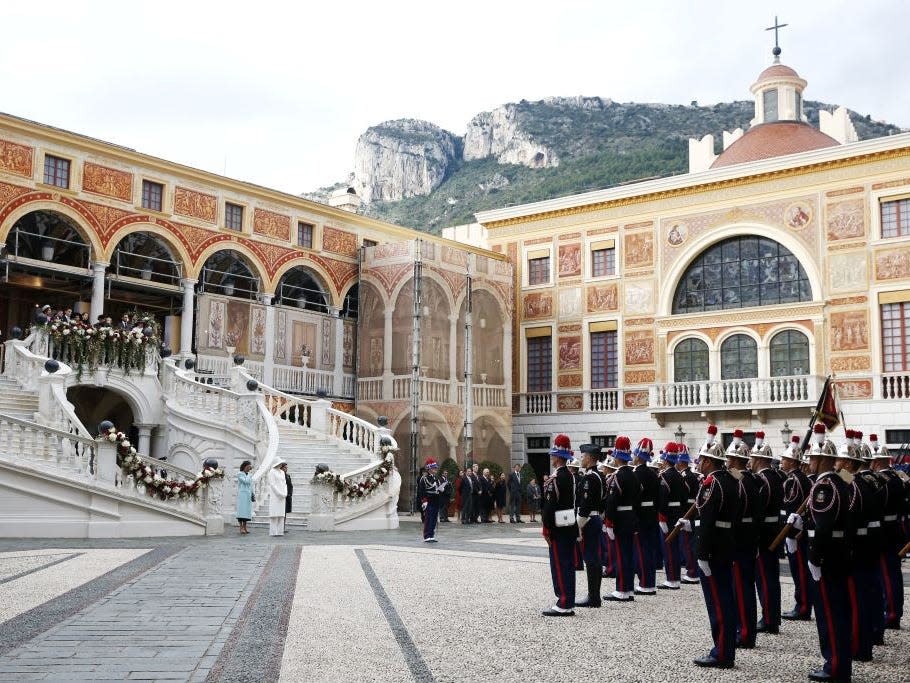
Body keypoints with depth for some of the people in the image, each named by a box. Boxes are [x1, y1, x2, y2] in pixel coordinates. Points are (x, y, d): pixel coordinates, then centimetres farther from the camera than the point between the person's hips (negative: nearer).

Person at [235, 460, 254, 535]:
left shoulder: (249, 475, 16)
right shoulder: (239, 474, -4)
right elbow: (246, 481, -17)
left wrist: (252, 494, 12)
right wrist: (250, 473, -10)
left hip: (248, 495, 6)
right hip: (242, 494, -6)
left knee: (247, 511, 5)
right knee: (242, 511, -8)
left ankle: (245, 527, 8)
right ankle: (241, 528, -8)